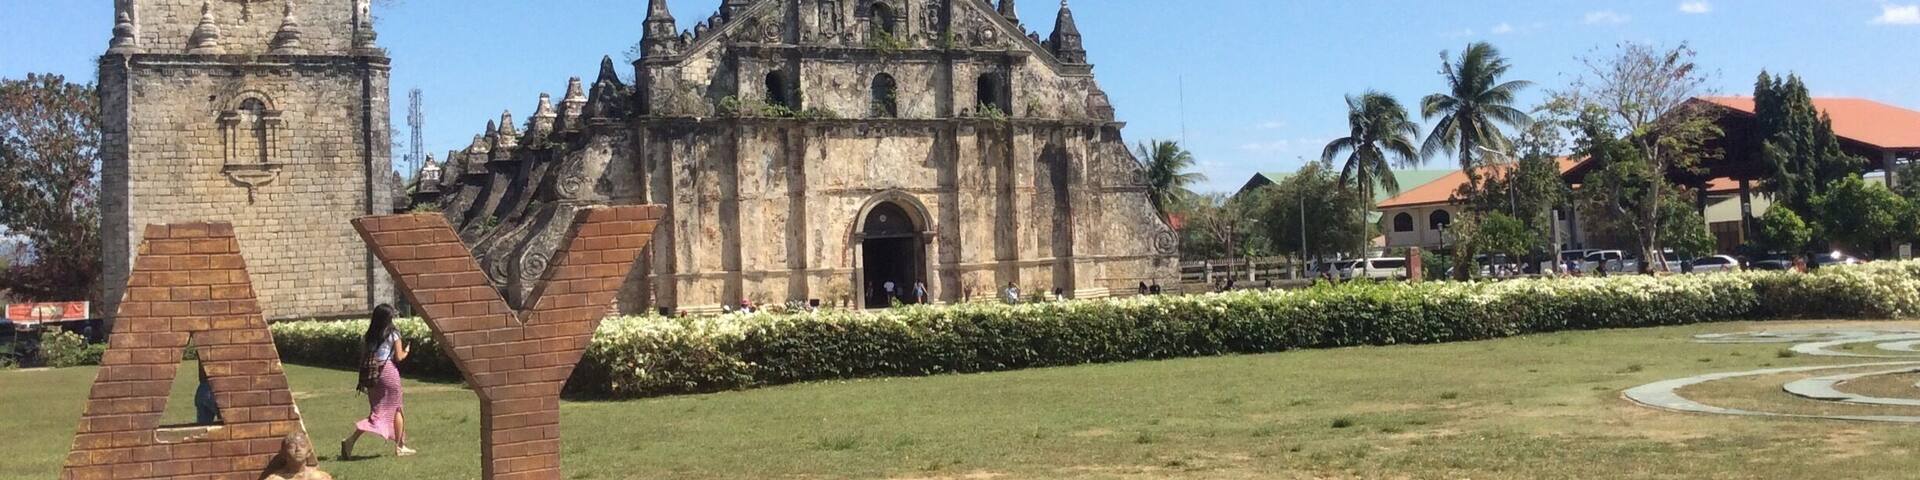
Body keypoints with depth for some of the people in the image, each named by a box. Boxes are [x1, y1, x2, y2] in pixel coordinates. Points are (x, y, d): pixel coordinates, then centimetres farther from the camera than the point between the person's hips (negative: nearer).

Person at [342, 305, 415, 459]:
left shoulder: (367, 336, 10)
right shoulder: (393, 335, -3)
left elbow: (362, 359, 8)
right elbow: (398, 357, -5)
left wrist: (362, 381, 12)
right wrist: (406, 352, 17)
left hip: (371, 375, 5)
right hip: (388, 371, -5)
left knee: (377, 411, 9)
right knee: (395, 409, 10)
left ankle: (350, 441, -9)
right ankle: (399, 447, 13)